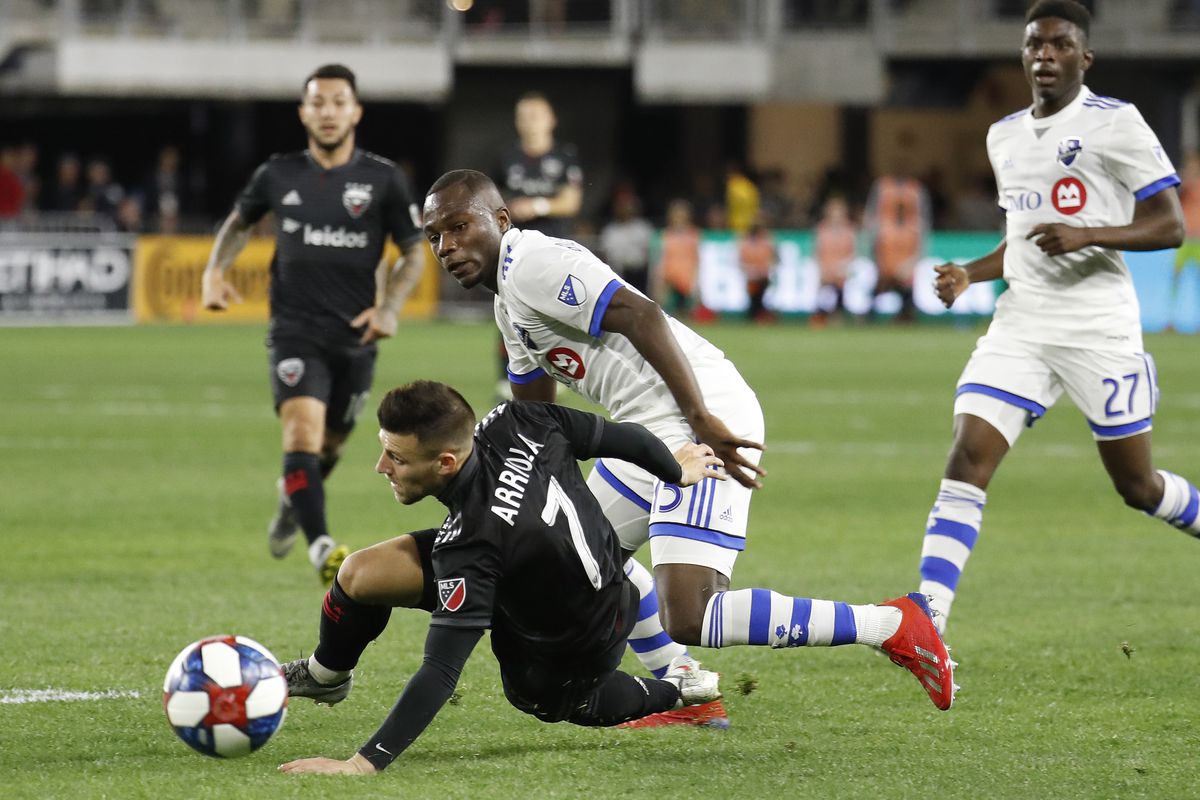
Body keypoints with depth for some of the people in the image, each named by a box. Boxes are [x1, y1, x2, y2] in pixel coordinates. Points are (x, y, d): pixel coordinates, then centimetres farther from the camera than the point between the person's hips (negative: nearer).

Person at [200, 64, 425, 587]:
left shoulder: (384, 180, -1)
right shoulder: (278, 176, 2)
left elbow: (413, 253, 6)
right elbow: (240, 221, 21)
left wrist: (389, 308, -9)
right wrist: (216, 271, 5)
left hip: (356, 338, 1)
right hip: (296, 332, -1)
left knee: (330, 445, 15)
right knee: (303, 430, -23)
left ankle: (292, 500, 49)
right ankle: (321, 547, -29)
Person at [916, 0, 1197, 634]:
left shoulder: (1115, 123, -6)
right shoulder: (1004, 137, 15)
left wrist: (1086, 235, -22)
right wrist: (971, 273, 8)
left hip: (1099, 328, -5)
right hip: (1020, 325, 5)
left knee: (1136, 485, 4)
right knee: (967, 458, -13)